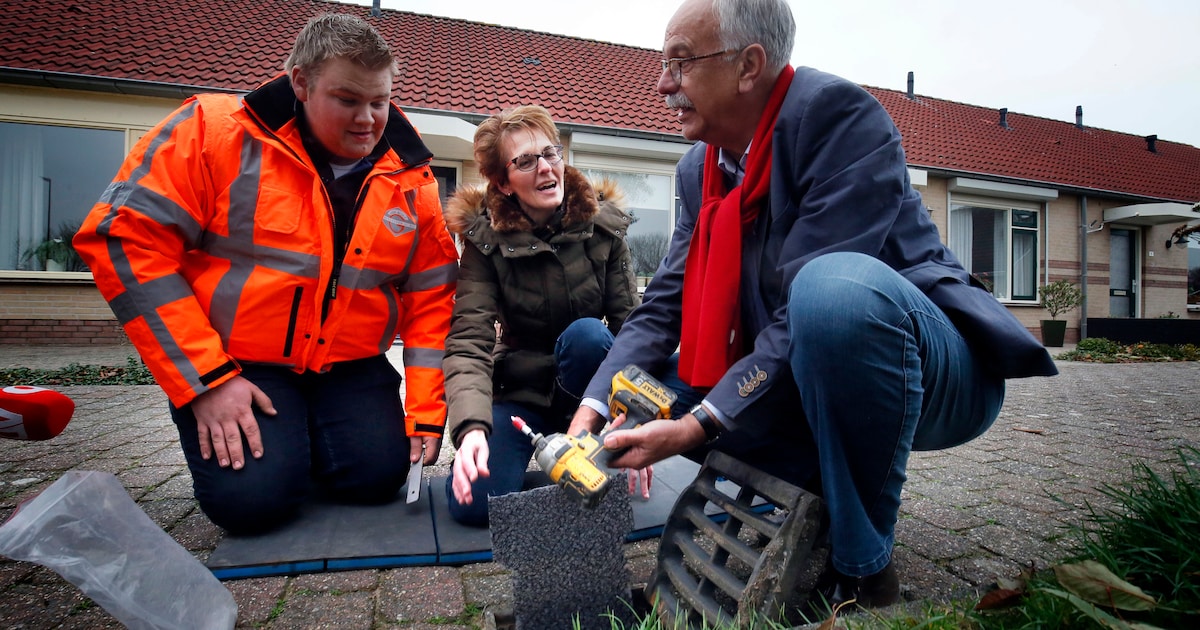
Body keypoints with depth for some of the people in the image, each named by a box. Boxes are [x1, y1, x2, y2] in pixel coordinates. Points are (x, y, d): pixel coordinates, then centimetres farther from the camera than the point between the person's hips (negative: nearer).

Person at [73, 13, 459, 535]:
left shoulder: (410, 178, -2)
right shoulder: (214, 131, -11)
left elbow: (430, 296, -1)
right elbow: (126, 240, -13)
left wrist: (425, 413, -8)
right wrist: (205, 380, -17)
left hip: (350, 368, 3)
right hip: (234, 365, -2)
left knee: (377, 478, -13)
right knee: (253, 500, -19)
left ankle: (305, 437, 21)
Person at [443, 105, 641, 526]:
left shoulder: (602, 223, -9)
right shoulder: (485, 237, -12)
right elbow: (468, 342, -20)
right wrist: (472, 427, -38)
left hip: (589, 385, 1)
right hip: (520, 391, 0)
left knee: (586, 334, -33)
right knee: (473, 501, -22)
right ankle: (540, 446, 10)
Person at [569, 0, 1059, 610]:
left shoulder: (839, 112, -19)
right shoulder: (698, 168, 4)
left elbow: (807, 309, -27)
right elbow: (663, 306, -1)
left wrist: (699, 425, -29)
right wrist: (593, 410, -14)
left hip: (934, 371, -6)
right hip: (787, 381, 7)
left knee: (834, 287, -38)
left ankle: (861, 566, -15)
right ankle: (817, 499, 5)